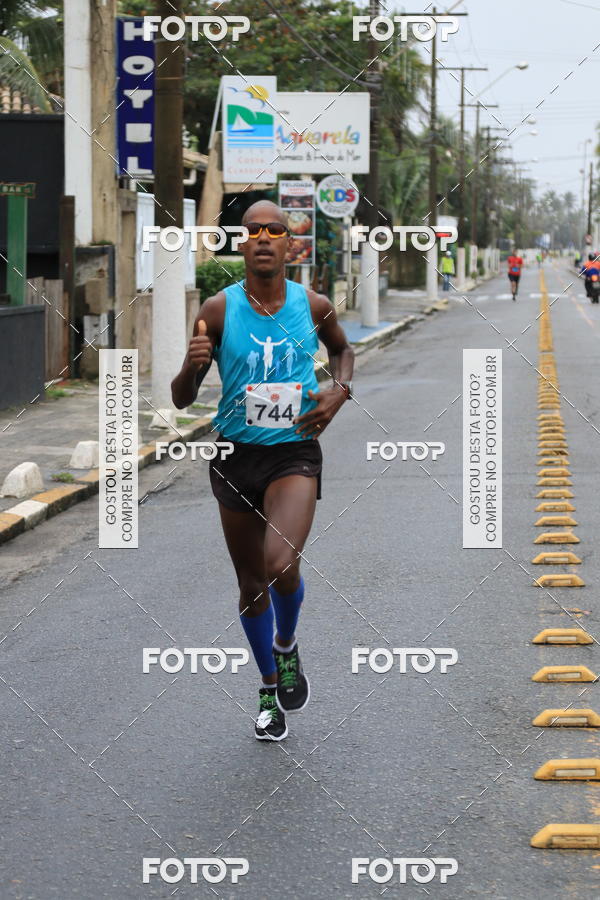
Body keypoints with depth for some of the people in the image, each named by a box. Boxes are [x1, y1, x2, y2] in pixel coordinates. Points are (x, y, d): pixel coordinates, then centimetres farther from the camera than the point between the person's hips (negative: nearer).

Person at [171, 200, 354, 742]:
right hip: (236, 455, 1)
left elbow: (342, 349, 21)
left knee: (280, 563, -25)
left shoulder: (314, 306, -3)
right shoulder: (219, 310, -7)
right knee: (252, 584, 12)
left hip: (295, 453, -1)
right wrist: (193, 365, -25)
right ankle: (270, 690, 33)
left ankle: (287, 648, 8)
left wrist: (340, 390, 1)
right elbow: (182, 400, -3)